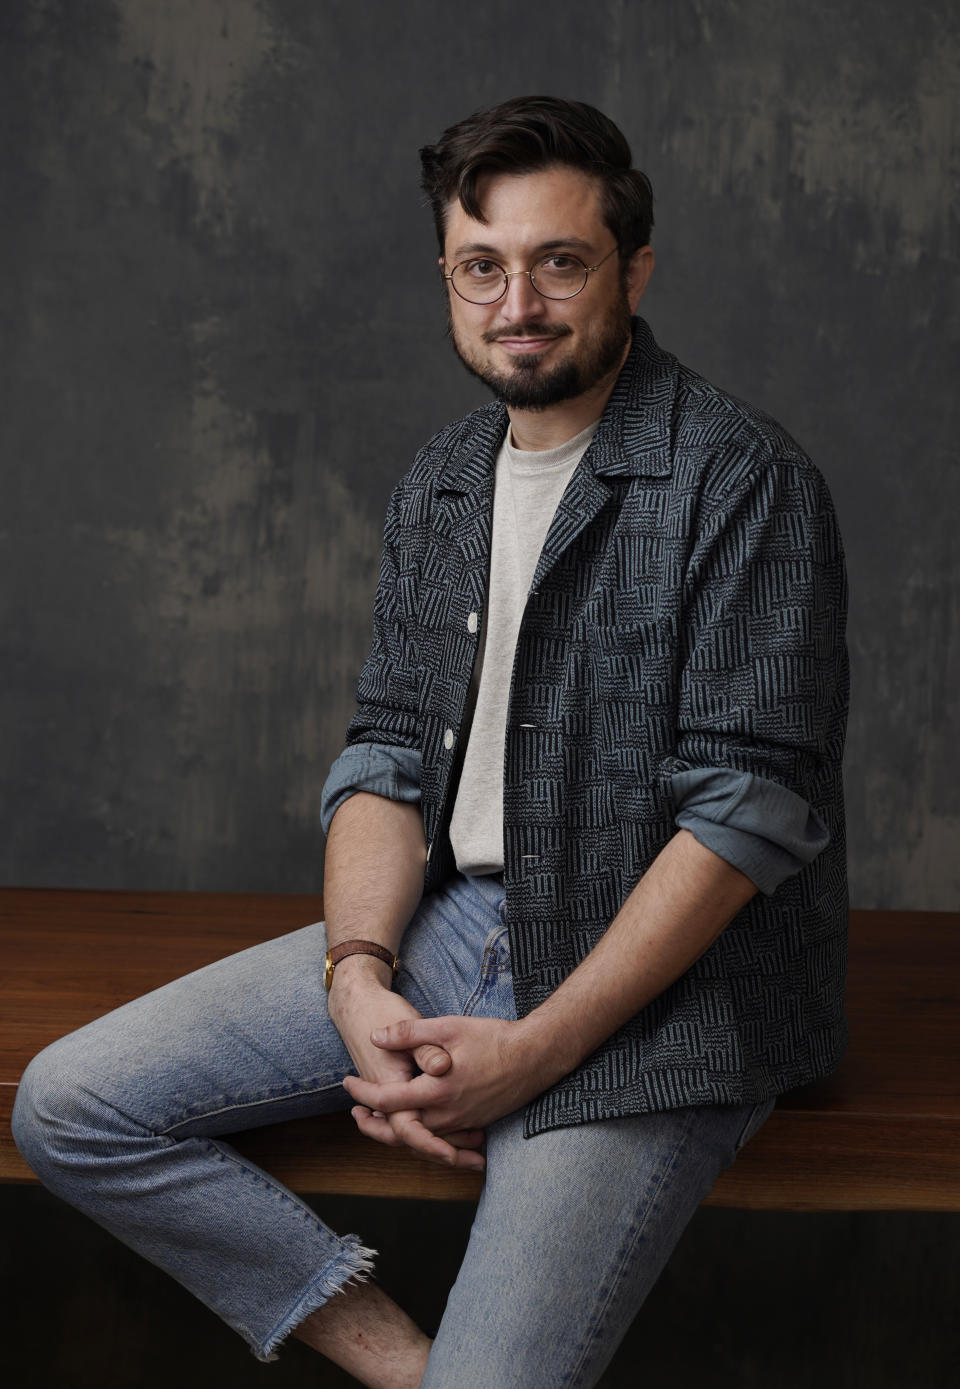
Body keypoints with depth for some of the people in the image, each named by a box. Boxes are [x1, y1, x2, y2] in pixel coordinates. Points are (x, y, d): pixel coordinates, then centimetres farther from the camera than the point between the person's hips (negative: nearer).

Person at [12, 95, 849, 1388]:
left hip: (663, 977, -7)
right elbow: (390, 749, 9)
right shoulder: (438, 484, 11)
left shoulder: (741, 479, -11)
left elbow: (750, 804, -17)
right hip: (453, 927, 7)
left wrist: (535, 1049, -20)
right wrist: (360, 974, -10)